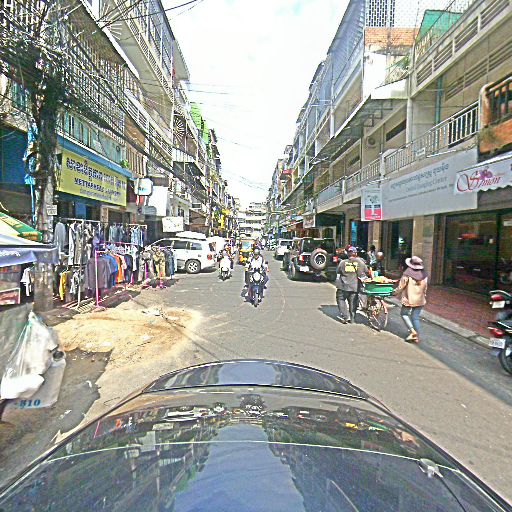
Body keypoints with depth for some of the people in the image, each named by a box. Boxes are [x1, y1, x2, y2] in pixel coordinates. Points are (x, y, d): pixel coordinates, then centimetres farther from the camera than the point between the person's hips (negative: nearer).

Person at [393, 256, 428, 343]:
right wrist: (424, 296, 27)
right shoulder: (424, 275, 1)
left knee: (404, 313, 14)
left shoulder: (407, 274, -15)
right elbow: (425, 289, 12)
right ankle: (417, 337, 15)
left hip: (409, 299, -5)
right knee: (416, 317, 12)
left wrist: (395, 293, 9)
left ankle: (412, 331, -1)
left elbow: (401, 286, -8)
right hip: (420, 300, 5)